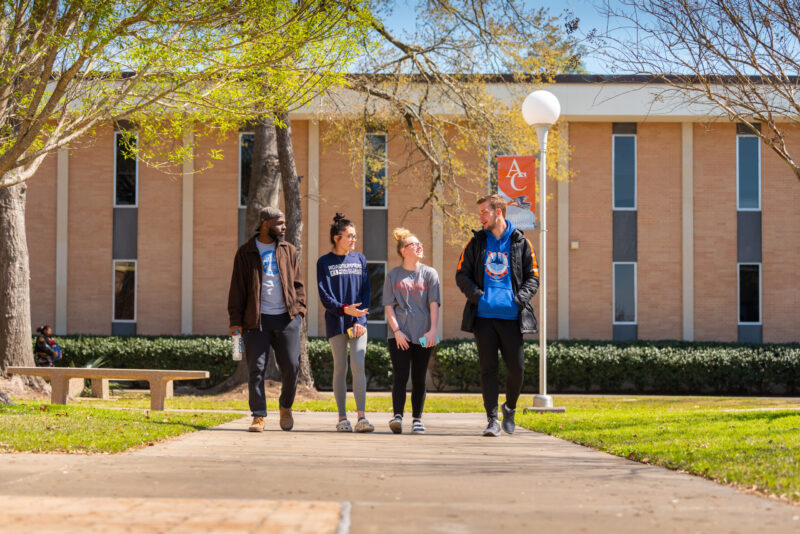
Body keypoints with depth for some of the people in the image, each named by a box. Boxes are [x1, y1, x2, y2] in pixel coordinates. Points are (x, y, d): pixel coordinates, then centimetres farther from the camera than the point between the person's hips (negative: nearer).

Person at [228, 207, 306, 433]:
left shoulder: (288, 251, 14)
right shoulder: (245, 253, 6)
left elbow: (298, 283, 16)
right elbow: (237, 288, 5)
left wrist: (299, 309, 2)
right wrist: (235, 320, -1)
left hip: (286, 318, 2)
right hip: (257, 320, -2)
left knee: (291, 366, -2)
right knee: (256, 369, -3)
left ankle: (286, 407, 22)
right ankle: (259, 416, 4)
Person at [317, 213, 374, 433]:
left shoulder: (360, 260, 10)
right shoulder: (324, 262, 3)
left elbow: (366, 291, 8)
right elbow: (324, 295, -4)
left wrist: (359, 319, -5)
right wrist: (344, 309, -21)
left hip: (358, 321, 1)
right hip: (336, 322, -1)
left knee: (358, 365, -11)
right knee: (340, 368, 1)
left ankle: (361, 417, -13)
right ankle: (342, 418, 8)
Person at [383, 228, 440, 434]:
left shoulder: (429, 274, 9)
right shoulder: (393, 276, 7)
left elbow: (434, 304, 2)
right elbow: (389, 307, 3)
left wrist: (433, 330, -9)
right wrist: (397, 331, -9)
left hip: (423, 335, 1)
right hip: (399, 336, -1)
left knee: (419, 379, 4)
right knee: (401, 376, -10)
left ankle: (417, 419, 10)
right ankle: (397, 416, -14)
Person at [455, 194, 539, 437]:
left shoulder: (521, 243, 7)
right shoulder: (476, 242, 11)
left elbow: (533, 278, 9)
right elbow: (462, 275, 9)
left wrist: (519, 299, -8)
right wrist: (477, 295, -8)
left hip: (511, 316, -1)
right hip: (483, 315, 1)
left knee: (517, 367, -2)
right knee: (488, 368, -1)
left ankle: (510, 408, 24)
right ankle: (492, 420, 3)